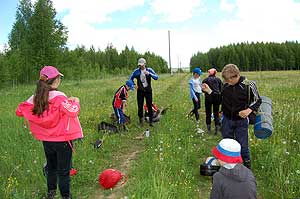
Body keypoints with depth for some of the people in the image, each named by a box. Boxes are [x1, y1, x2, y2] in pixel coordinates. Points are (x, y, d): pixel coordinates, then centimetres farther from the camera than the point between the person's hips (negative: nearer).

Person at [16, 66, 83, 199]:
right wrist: (76, 102, -14)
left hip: (46, 141, 6)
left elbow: (19, 111, 5)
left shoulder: (35, 98, -4)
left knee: (51, 167, 25)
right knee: (64, 170, 10)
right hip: (63, 140, -6)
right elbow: (73, 112, -34)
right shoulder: (59, 97, -22)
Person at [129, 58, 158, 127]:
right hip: (140, 91, 1)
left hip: (148, 91, -1)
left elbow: (156, 77, -17)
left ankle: (151, 121, 12)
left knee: (149, 106, 1)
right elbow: (130, 79, 10)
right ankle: (140, 122, 15)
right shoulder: (136, 71, -2)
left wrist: (149, 74, -32)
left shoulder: (149, 70, -5)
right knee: (140, 106, 3)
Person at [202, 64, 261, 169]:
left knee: (242, 144, 7)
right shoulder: (226, 85, -6)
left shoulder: (249, 85, -16)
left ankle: (247, 165, 30)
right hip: (227, 120, 3)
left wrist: (249, 110, -22)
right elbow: (220, 99, 9)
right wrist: (209, 91, -2)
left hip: (241, 120, -3)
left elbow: (258, 100, -5)